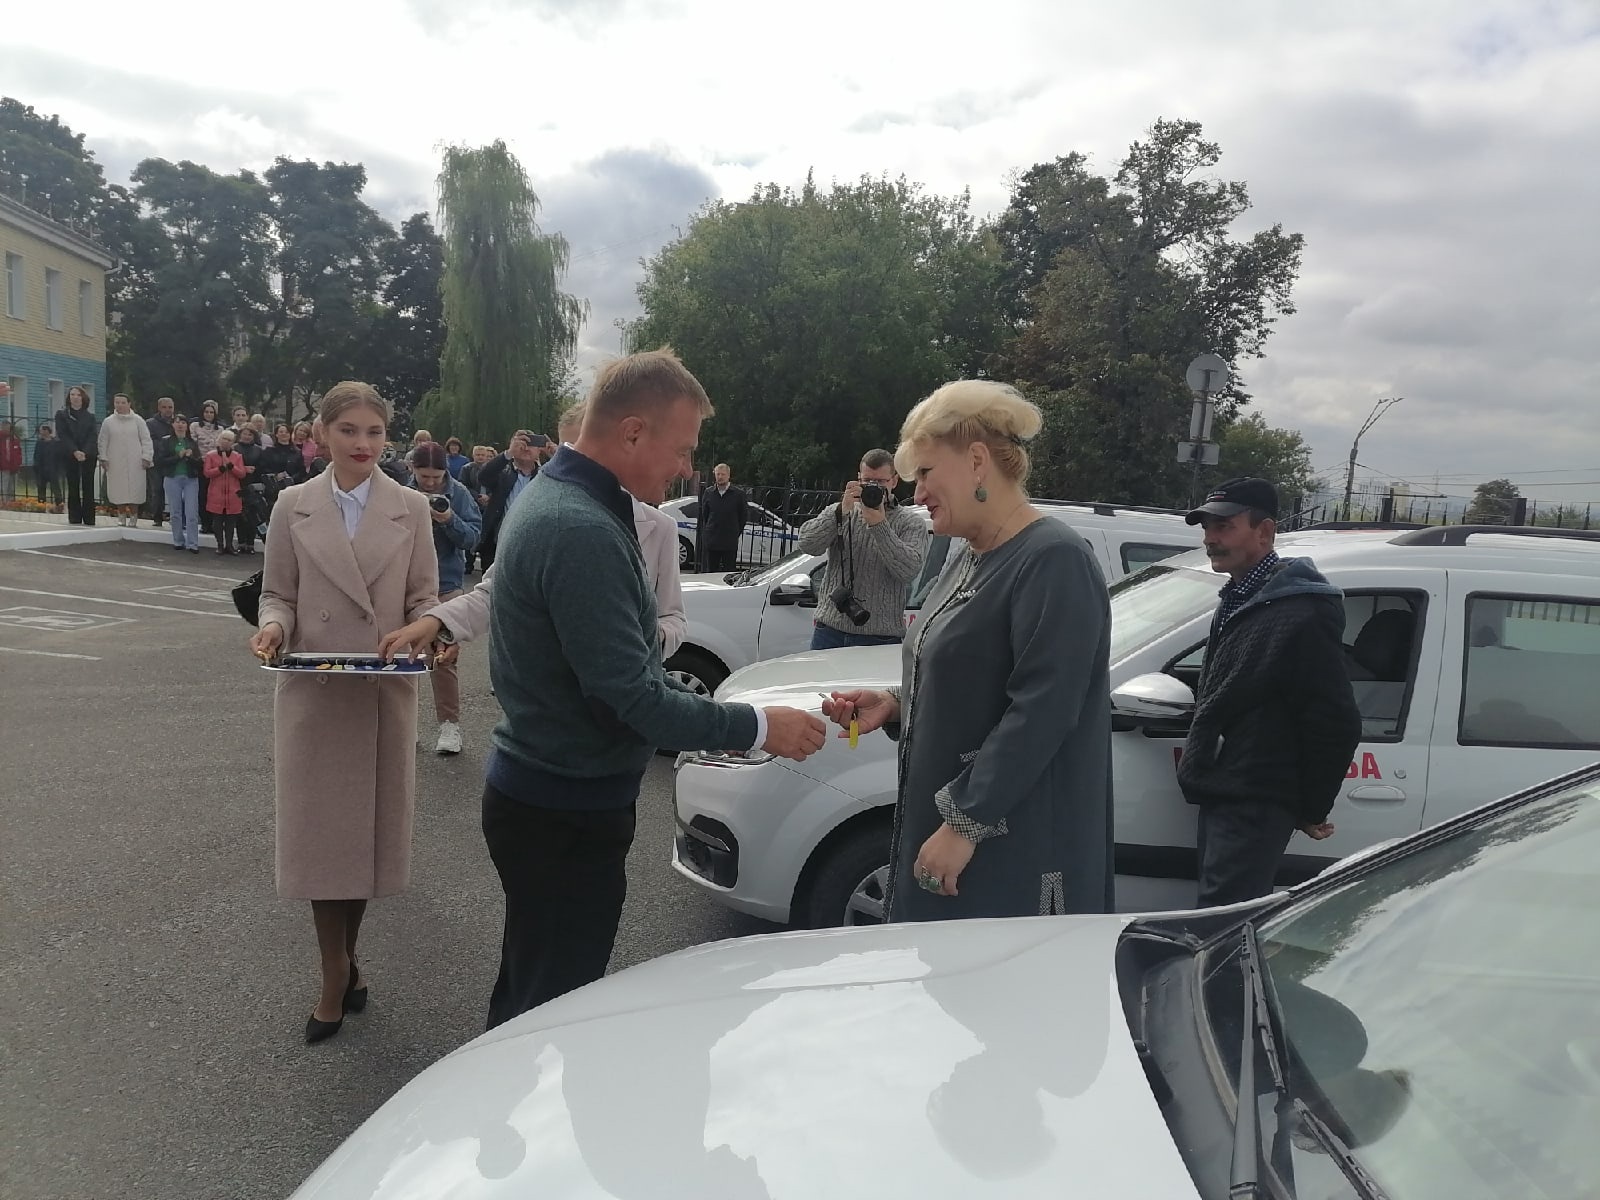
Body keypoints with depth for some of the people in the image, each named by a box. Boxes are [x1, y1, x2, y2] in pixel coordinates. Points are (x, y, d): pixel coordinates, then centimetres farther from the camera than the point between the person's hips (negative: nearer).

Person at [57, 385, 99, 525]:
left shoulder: (90, 416, 10)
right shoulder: (61, 415, 7)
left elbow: (93, 436, 0)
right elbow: (63, 436, -2)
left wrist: (84, 452, -15)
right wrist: (75, 452, -16)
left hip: (89, 455, 0)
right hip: (70, 456, 0)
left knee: (88, 488, -1)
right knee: (73, 487, 0)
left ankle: (89, 519, -1)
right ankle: (74, 519, 1)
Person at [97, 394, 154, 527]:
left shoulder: (137, 421, 4)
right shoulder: (108, 422, 6)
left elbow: (146, 440, 3)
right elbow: (103, 442, 10)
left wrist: (146, 457, -4)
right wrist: (103, 458, 2)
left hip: (135, 464, -1)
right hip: (116, 464, 1)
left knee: (135, 491, -1)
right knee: (118, 491, 1)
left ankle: (133, 517, 9)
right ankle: (121, 517, 12)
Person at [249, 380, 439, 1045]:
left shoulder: (411, 508, 4)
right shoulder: (293, 506, 5)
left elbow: (424, 598, 5)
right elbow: (278, 593, 7)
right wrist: (274, 626, -14)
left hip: (386, 691, 0)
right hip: (312, 691, 0)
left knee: (371, 826, 8)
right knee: (318, 832, 2)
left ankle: (346, 957, 30)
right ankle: (335, 977, 17)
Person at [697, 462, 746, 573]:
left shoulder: (738, 494, -1)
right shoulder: (708, 492, 7)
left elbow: (745, 515, 7)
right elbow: (703, 515, 15)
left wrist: (736, 532, 5)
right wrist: (706, 531, 10)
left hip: (730, 543, -2)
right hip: (711, 541, 2)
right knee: (710, 572, 5)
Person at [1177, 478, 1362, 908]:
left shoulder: (1301, 615, -17)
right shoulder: (1236, 600, 14)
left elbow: (1337, 725, -17)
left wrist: (1313, 811, -9)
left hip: (1254, 808, -10)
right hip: (1220, 799, 10)